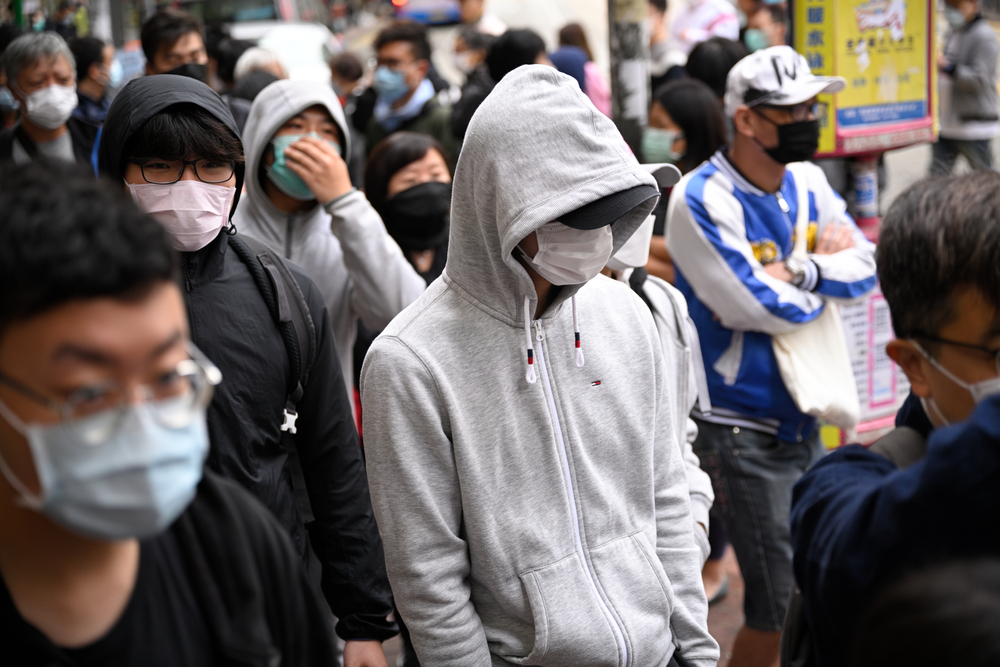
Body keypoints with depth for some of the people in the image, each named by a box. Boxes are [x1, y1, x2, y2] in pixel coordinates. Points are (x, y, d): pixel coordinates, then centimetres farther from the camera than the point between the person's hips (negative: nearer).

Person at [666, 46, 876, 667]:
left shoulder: (806, 180, 5)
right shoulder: (702, 200, -18)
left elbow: (865, 265, -1)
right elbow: (766, 307, -22)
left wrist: (801, 271, -18)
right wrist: (827, 270, -5)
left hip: (804, 418, 7)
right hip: (743, 431, -7)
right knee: (779, 610, -2)